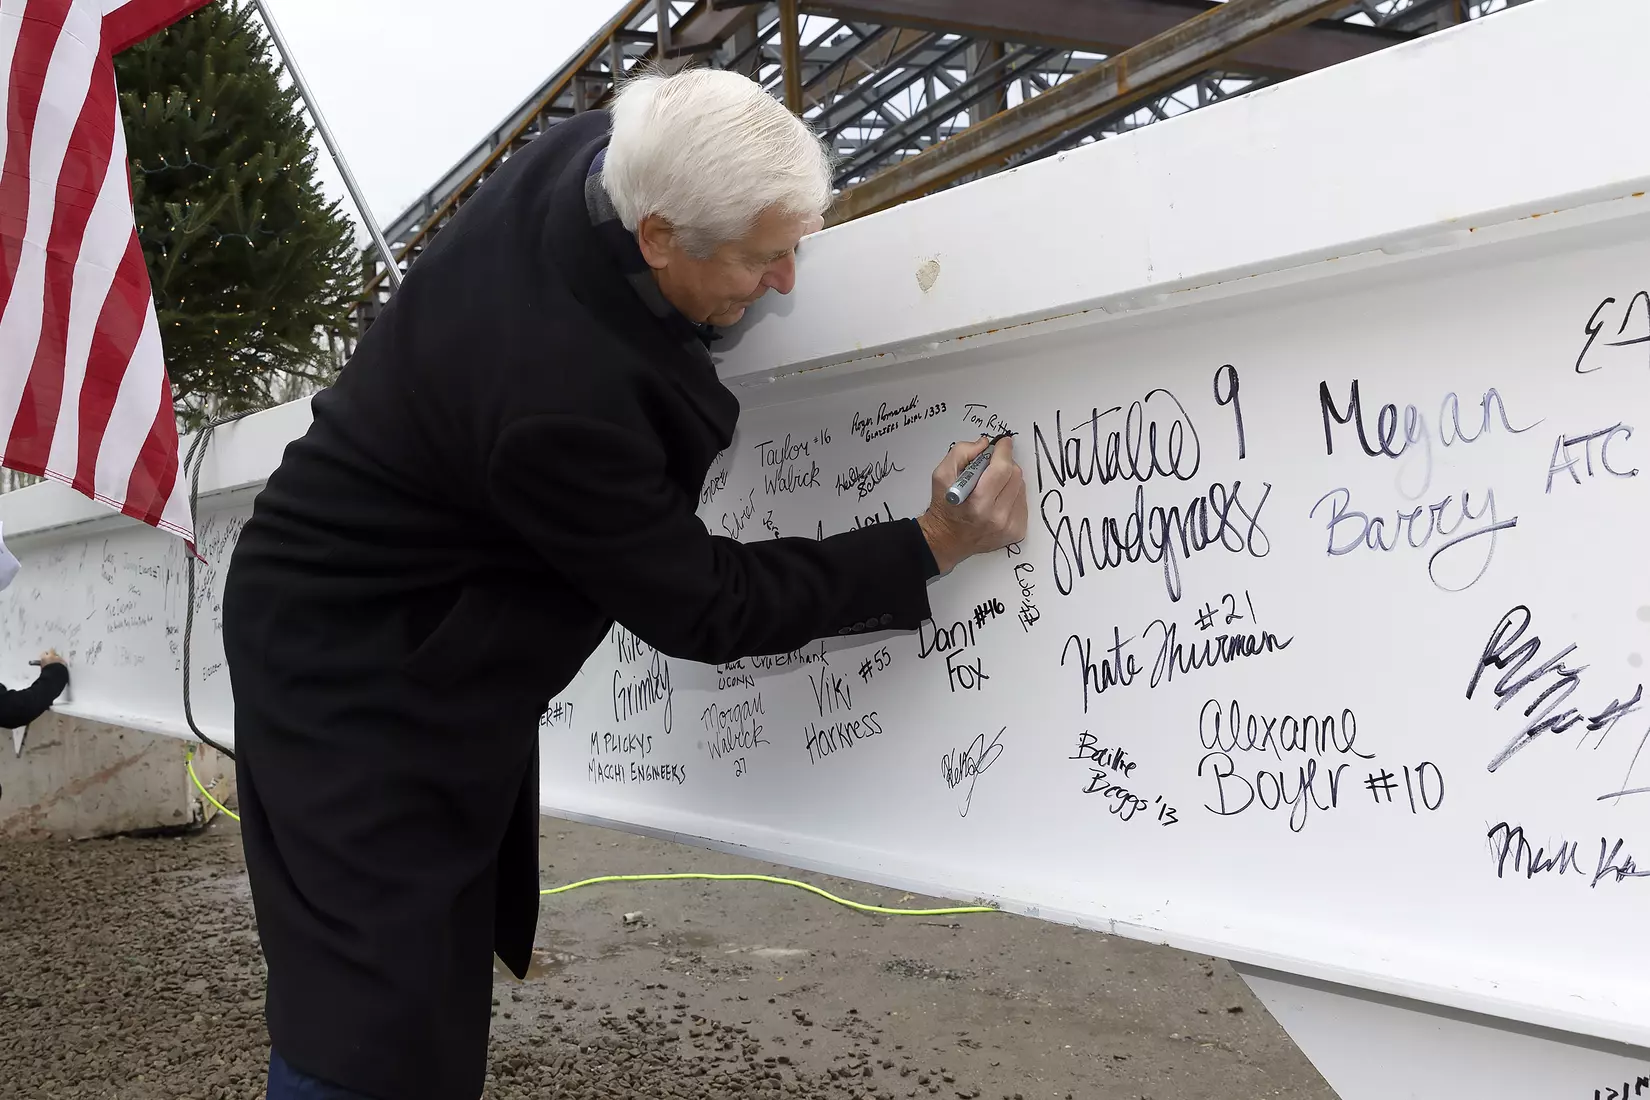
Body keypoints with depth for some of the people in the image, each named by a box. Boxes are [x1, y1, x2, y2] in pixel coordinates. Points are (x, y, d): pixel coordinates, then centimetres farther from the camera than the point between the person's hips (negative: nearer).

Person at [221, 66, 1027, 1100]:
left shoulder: (589, 148, -13)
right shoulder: (557, 397, -36)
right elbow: (701, 608, -22)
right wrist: (932, 548, -19)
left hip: (429, 636, 9)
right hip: (353, 668, -9)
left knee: (444, 963, 15)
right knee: (376, 1014, -8)